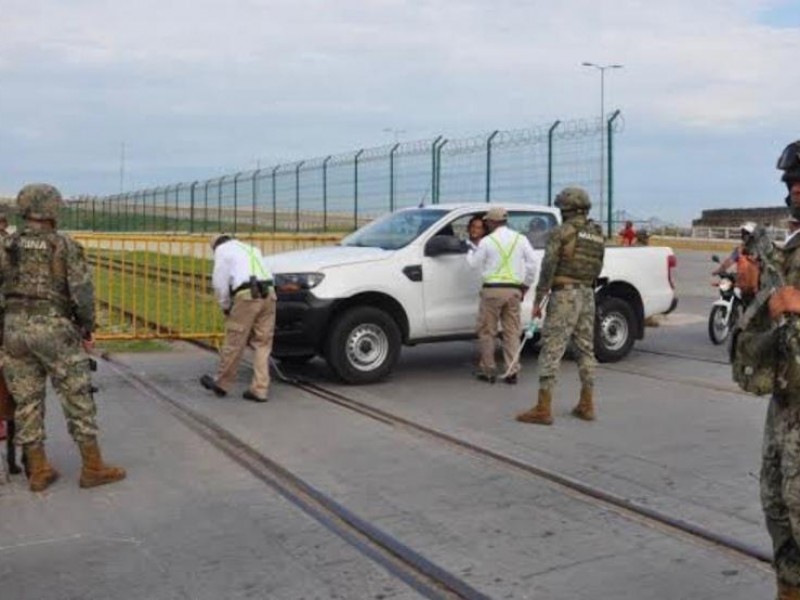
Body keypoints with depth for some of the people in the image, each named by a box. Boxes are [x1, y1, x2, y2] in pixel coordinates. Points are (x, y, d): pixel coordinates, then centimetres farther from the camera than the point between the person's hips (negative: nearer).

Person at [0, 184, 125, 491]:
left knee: (27, 402, 10)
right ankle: (93, 468, 8)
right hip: (55, 330, -4)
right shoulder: (66, 245, -5)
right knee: (78, 398, 4)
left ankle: (38, 472, 14)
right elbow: (82, 291, -10)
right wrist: (88, 329, 2)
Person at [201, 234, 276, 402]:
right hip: (268, 294, 6)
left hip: (247, 295, -6)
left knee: (234, 343, 5)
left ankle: (221, 384, 19)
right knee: (262, 345, 8)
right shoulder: (251, 249, 32)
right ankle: (259, 389, 7)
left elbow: (219, 282, 4)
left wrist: (225, 306, 16)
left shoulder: (222, 249, 13)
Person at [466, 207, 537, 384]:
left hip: (493, 290, -4)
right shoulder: (520, 239, 6)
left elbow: (475, 263, 5)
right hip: (514, 290, 4)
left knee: (487, 331, 7)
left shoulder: (487, 241, -5)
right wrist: (525, 286, 15)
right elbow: (532, 264, 5)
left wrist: (469, 252, 25)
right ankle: (512, 371, 6)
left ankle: (488, 370, 11)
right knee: (512, 331, 8)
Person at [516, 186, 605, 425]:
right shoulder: (597, 235, 13)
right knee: (586, 350, 13)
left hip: (564, 295, -7)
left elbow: (548, 266, -11)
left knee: (551, 351, -7)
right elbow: (596, 269, 16)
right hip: (588, 295, 7)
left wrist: (538, 300, -7)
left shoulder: (561, 231, -7)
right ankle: (586, 405, 18)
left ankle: (543, 409, -8)